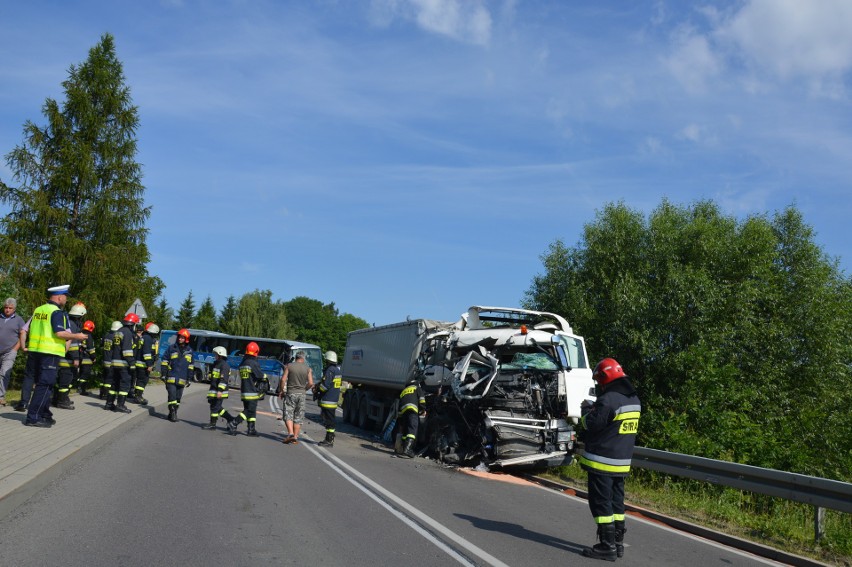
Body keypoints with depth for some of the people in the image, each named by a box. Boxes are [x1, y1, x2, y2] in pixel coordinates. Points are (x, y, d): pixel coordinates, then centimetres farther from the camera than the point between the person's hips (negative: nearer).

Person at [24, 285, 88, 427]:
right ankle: (33, 418, -9)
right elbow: (60, 333, -19)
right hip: (50, 352, -8)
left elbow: (29, 330, 17)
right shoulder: (57, 312, -11)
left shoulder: (38, 310, 14)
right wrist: (77, 336, -7)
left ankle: (44, 414, 24)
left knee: (42, 384, 17)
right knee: (45, 385, -6)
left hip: (35, 350, 8)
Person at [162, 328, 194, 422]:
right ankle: (172, 414, -4)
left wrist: (189, 379, 9)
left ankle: (174, 413, 18)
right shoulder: (171, 348, 1)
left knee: (178, 397, 8)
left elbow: (191, 366, 13)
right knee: (172, 396, -8)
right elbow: (165, 362, 4)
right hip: (171, 378, -3)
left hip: (182, 379, 3)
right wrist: (164, 374, -3)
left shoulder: (189, 351, 8)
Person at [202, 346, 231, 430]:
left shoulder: (224, 365, -14)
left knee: (215, 407, -4)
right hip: (214, 391, 10)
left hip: (219, 392, -10)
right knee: (217, 407, 12)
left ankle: (212, 424, 3)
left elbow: (223, 379, -22)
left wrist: (220, 391, -27)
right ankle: (230, 419, 18)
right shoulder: (216, 364, 18)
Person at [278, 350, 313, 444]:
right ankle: (295, 436, 7)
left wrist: (281, 391, 5)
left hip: (290, 393, -2)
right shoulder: (308, 368, 2)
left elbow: (283, 379, -8)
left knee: (288, 415, 0)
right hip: (301, 394, 2)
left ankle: (290, 433, -19)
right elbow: (311, 383, -4)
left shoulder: (289, 366, -2)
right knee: (298, 417, 8)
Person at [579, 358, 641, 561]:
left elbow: (592, 425, -17)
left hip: (602, 461, -9)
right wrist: (596, 408, 17)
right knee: (616, 502, 16)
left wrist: (586, 410, 2)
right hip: (622, 462, 9)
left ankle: (608, 546, 0)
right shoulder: (634, 399, 10)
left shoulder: (608, 399, -20)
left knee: (601, 503, -2)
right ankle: (618, 542, 21)